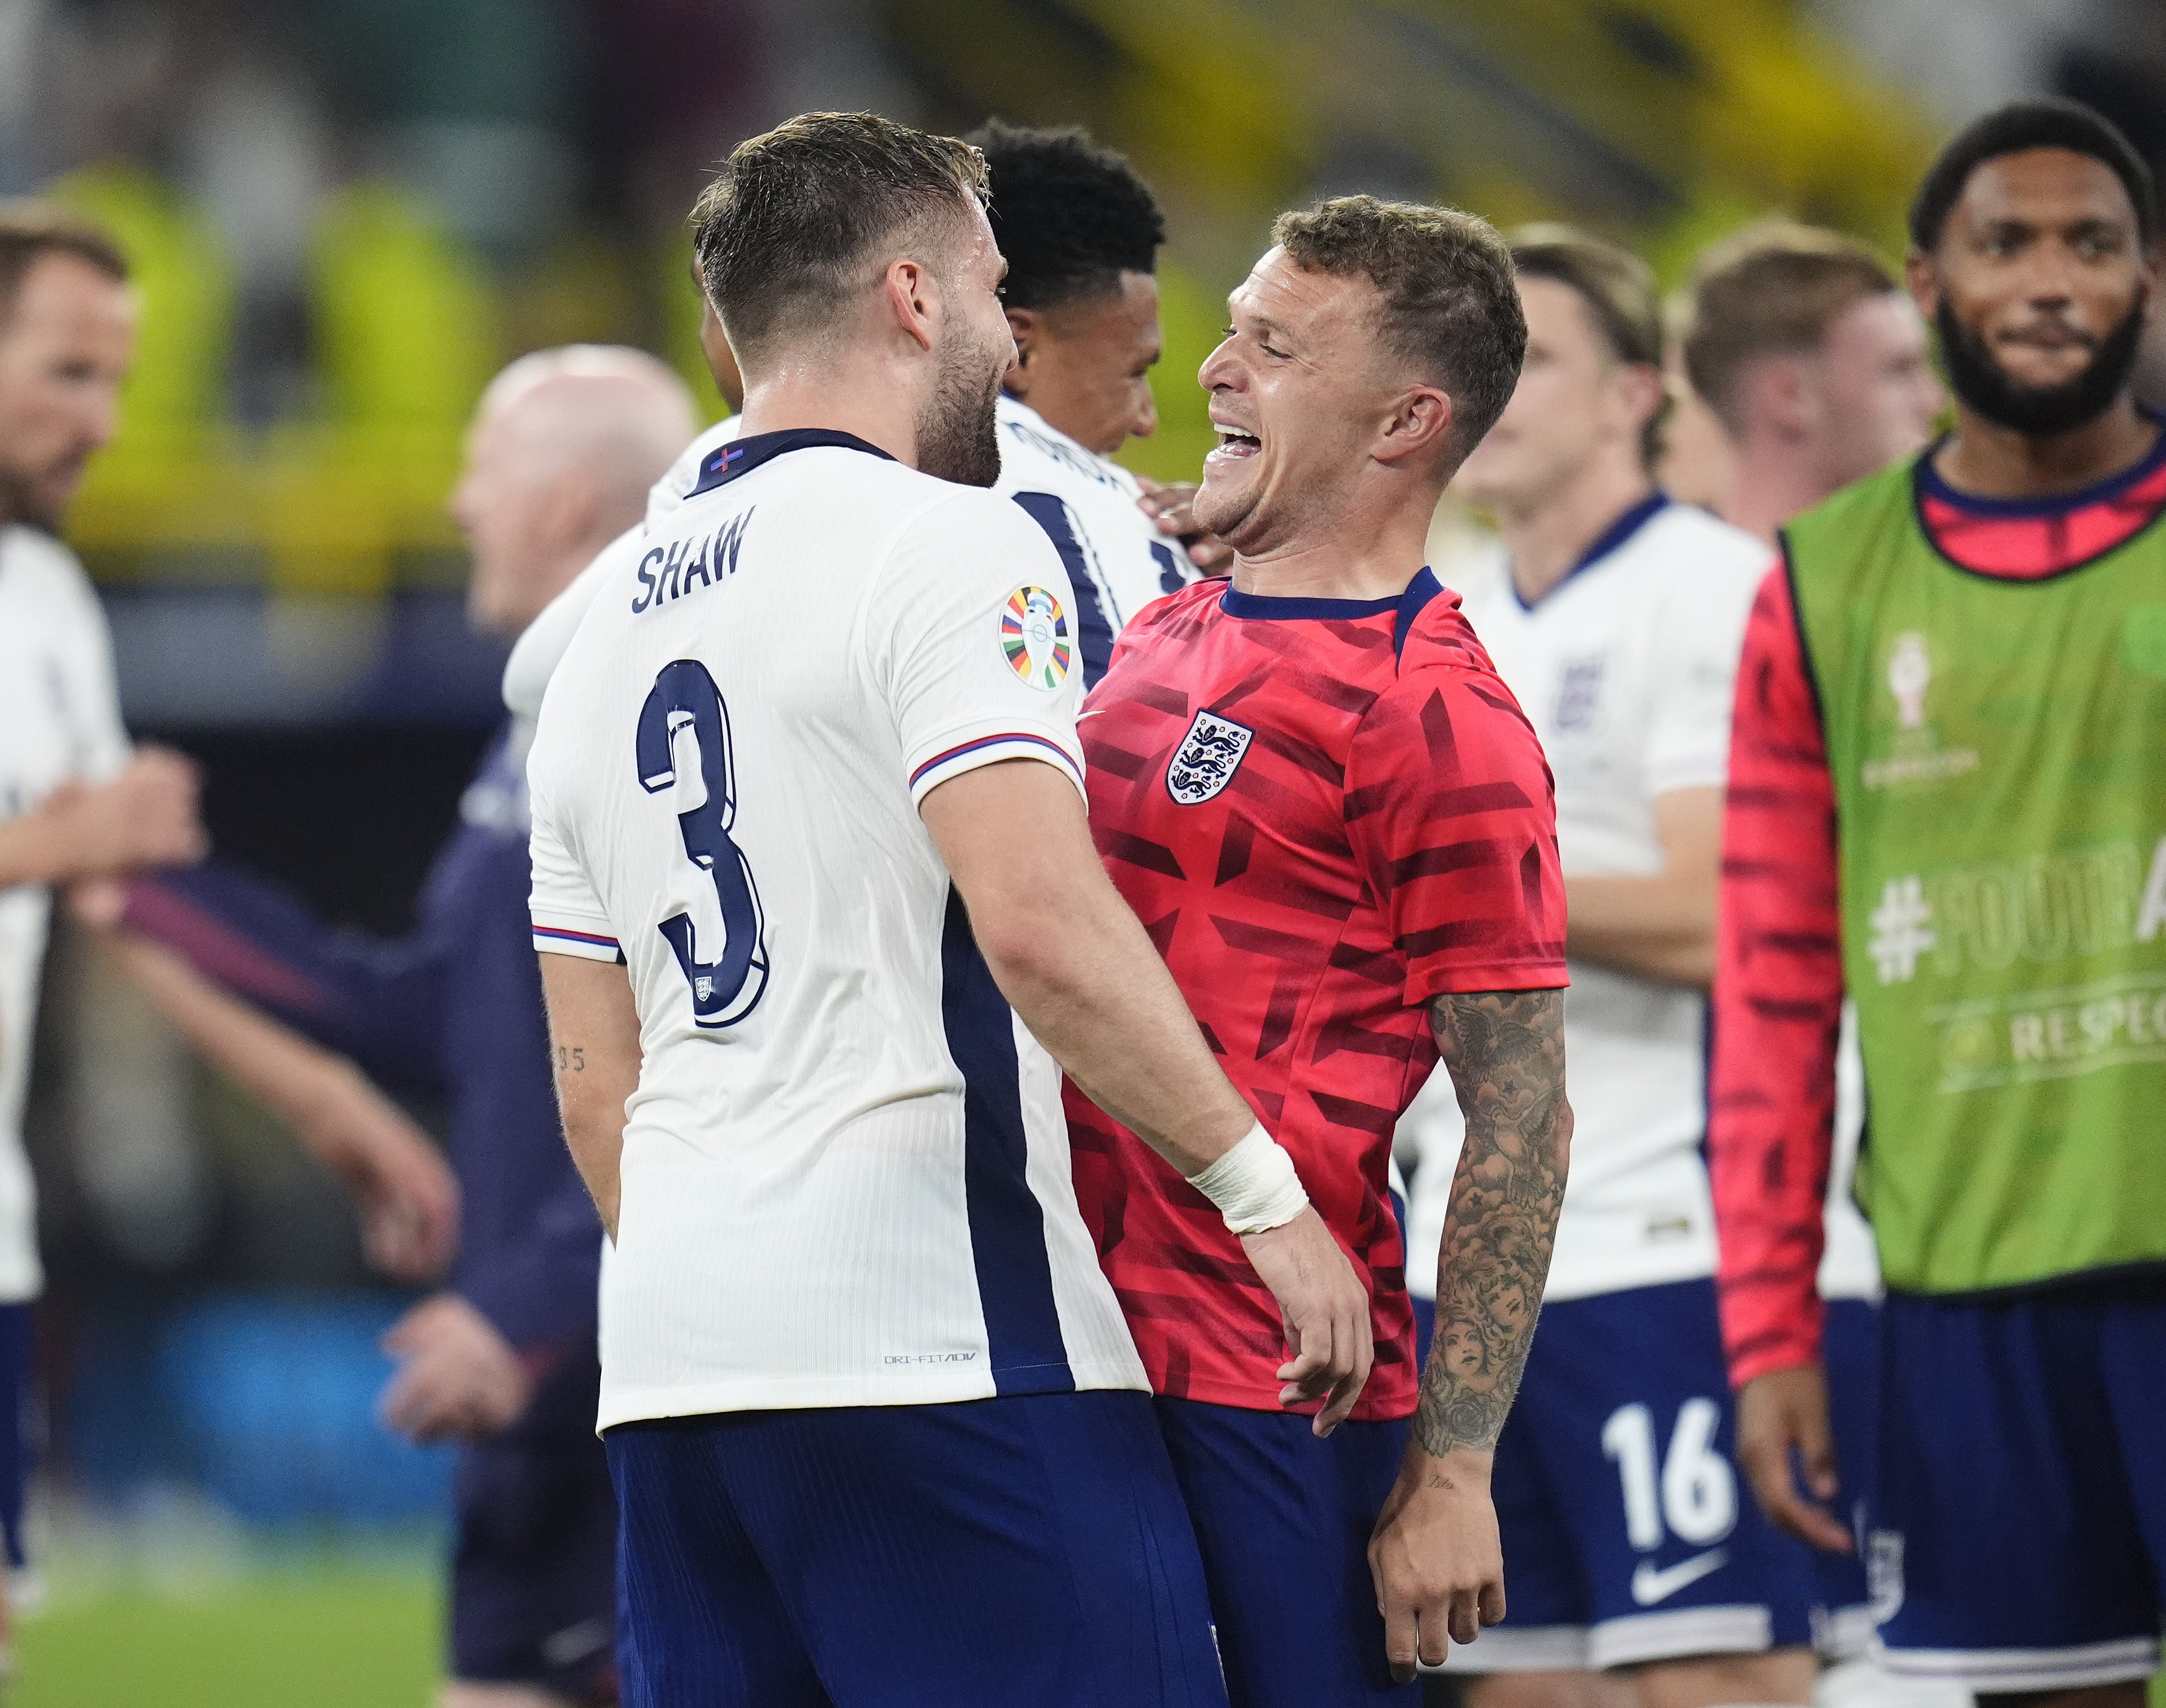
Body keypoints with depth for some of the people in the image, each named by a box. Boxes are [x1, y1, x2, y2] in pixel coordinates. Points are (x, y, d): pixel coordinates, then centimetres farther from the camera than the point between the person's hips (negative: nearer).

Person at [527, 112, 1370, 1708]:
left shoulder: (607, 625, 18)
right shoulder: (951, 544, -5)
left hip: (669, 1375, 8)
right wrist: (1267, 1194, -13)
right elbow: (1042, 927, -19)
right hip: (942, 1345, -8)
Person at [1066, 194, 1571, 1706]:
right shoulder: (1166, 634, 13)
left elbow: (1521, 1124, -13)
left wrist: (1452, 1472, -17)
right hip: (1080, 1346, 8)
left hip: (1277, 1400, -8)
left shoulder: (1437, 719, -11)